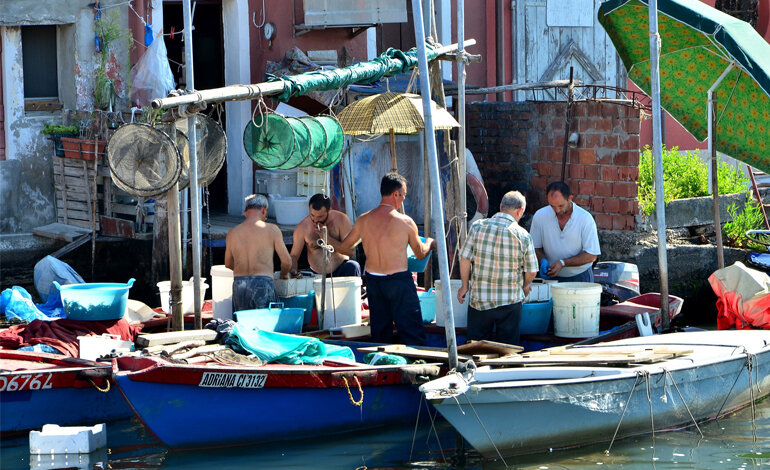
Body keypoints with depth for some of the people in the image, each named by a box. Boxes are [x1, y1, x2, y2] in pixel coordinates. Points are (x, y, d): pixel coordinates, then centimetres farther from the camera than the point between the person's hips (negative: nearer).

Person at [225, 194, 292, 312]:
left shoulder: (232, 233, 11)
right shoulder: (272, 230, 1)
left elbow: (228, 264, 23)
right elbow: (287, 261, 4)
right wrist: (284, 274, 26)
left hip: (239, 285, 4)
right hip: (263, 283, -3)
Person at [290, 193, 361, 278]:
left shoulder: (341, 219, -9)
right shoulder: (302, 227, -6)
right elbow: (294, 255, 3)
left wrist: (328, 238, -22)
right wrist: (293, 271, -18)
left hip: (341, 270, -2)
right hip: (317, 274, 2)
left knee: (353, 266, -34)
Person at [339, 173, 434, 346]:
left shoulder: (363, 220, -2)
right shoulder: (405, 222, -13)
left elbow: (343, 246, 11)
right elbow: (420, 253, 1)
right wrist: (429, 243, 23)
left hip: (373, 280, 5)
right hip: (399, 280, -5)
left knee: (379, 334, 14)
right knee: (412, 333, 1)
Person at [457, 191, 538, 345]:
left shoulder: (477, 227, -4)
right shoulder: (523, 235, -7)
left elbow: (465, 259, -2)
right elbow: (531, 271, -1)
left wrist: (465, 286, 11)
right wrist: (525, 286, 20)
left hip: (479, 298, 1)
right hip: (510, 301, -1)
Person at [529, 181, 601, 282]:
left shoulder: (585, 218, -12)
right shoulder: (540, 216, -4)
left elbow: (592, 255, -10)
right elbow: (535, 247, 8)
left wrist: (563, 263, -18)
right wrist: (543, 261, -14)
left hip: (580, 277, -2)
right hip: (552, 277, 2)